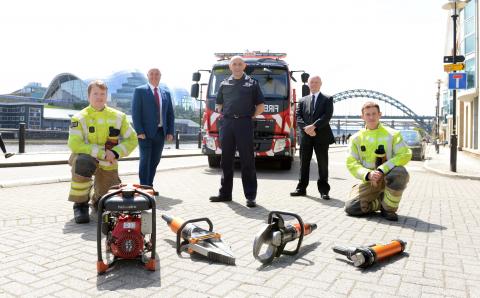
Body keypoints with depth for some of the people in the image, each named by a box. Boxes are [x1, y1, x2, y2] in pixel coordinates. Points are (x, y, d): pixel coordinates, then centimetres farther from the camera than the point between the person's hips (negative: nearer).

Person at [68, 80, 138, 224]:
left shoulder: (118, 117, -2)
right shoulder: (79, 118, -11)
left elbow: (132, 139, -1)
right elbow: (74, 145, -21)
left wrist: (115, 153, -18)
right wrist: (102, 153, -27)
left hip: (108, 165, 3)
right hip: (86, 159, -3)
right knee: (83, 162, -40)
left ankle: (96, 199, 40)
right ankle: (80, 204, -17)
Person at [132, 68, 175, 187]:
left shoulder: (166, 93, 13)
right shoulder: (140, 91, 1)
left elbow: (170, 114, 13)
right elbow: (135, 112, -5)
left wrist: (170, 132, 3)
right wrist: (139, 131, -13)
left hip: (161, 132, 4)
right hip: (146, 132, -4)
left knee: (155, 160, 8)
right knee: (145, 160, -2)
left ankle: (150, 186, 19)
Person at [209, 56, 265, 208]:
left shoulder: (252, 83, 7)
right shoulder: (224, 84, 14)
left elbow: (260, 106, 8)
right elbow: (218, 105, 22)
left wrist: (250, 117, 1)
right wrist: (226, 116, 10)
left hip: (244, 124, -3)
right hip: (227, 124, 3)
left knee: (247, 161, -4)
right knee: (226, 160, 8)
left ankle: (250, 196, 0)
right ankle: (225, 193, 19)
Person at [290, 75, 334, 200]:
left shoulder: (327, 99, 8)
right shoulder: (302, 100, 16)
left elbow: (327, 115, -6)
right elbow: (298, 117, 6)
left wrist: (313, 126, -17)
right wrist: (306, 128, -12)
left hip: (321, 135, -2)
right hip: (305, 135, 3)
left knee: (323, 164, 0)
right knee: (304, 163, 6)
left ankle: (324, 190, 7)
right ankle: (301, 188, 13)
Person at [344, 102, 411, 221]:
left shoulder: (392, 134, -4)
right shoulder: (357, 138, 2)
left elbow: (405, 154, -16)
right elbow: (351, 163, -3)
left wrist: (382, 170, -26)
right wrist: (368, 174, -23)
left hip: (388, 178, -1)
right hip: (369, 181, 2)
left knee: (399, 172, -37)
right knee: (351, 208, -18)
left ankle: (388, 208, -11)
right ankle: (381, 202, 12)